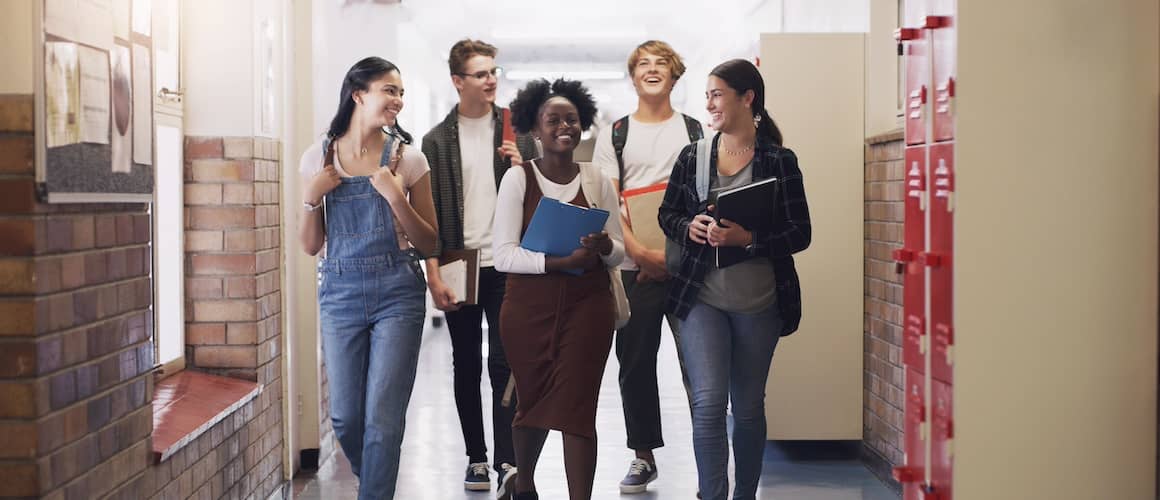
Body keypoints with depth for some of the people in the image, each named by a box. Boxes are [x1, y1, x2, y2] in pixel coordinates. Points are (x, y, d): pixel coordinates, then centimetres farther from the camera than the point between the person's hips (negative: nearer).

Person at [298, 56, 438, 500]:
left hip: (397, 295, -2)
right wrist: (312, 198, -9)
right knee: (345, 417, 8)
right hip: (340, 293, 2)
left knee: (382, 419, -6)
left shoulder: (407, 159, -1)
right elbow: (311, 246, 7)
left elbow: (428, 243, 0)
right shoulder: (319, 158, 3)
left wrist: (396, 197, -14)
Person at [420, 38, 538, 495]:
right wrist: (434, 275, -6)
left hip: (506, 267, -1)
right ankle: (476, 458, 18)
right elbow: (429, 211, 2)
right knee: (466, 365, 8)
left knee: (503, 364, -6)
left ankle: (507, 462, -8)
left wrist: (521, 169, -11)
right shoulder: (438, 140, 4)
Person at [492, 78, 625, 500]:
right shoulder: (517, 178, -5)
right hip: (528, 309, 0)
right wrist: (561, 261, -24)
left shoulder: (597, 180, 3)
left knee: (577, 408, -5)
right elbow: (503, 254, -11)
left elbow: (619, 252, 6)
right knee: (532, 402, 16)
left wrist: (604, 247, -17)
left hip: (588, 307, 0)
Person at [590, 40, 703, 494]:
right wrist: (643, 253, -13)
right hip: (635, 268, 1)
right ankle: (643, 456, 18)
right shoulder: (615, 134, 8)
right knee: (635, 363, 6)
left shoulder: (695, 130, 8)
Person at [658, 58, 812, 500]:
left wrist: (747, 238, -22)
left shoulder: (779, 161, -4)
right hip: (702, 299, 1)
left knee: (749, 406, 12)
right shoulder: (692, 156, 4)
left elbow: (799, 234, -6)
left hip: (759, 304, -1)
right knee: (708, 402, -12)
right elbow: (667, 214, 13)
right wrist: (688, 228, -9)